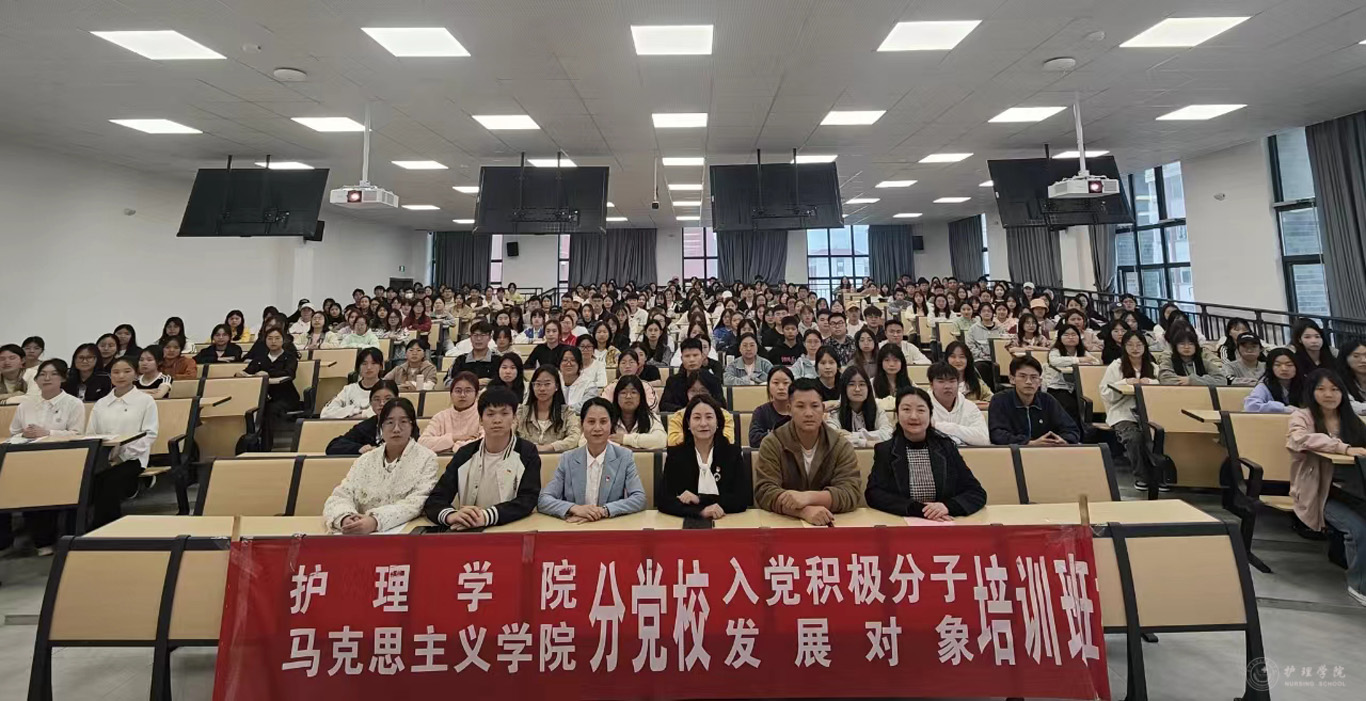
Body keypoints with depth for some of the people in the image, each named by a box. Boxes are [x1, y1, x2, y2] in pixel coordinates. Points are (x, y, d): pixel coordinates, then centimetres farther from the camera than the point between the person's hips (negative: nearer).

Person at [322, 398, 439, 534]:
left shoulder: (426, 459, -2)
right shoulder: (365, 460, 11)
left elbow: (416, 504, -13)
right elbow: (340, 497, 3)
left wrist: (375, 521, -27)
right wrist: (345, 518, -19)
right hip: (360, 534, 3)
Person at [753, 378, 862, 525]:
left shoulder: (842, 446, -1)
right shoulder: (771, 444, -5)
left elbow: (850, 493, -12)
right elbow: (765, 492, -14)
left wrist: (809, 496, -28)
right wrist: (804, 511, -30)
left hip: (829, 522, 1)